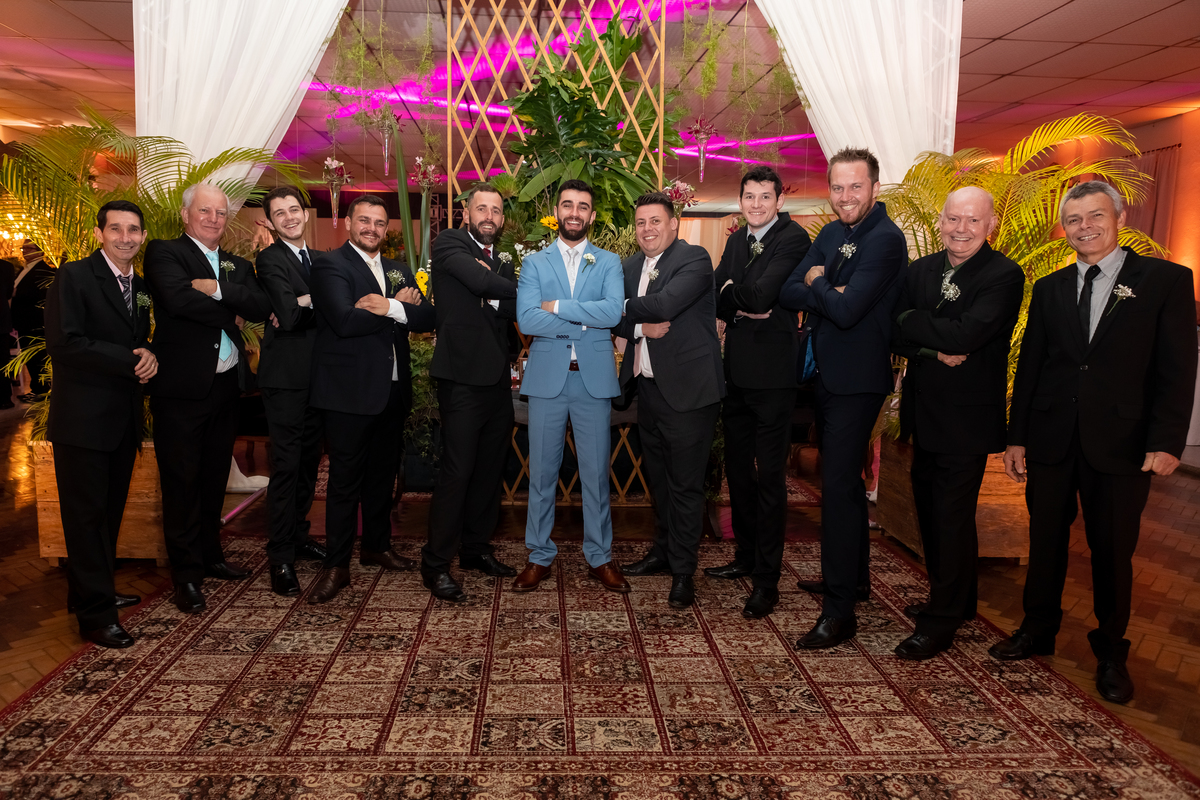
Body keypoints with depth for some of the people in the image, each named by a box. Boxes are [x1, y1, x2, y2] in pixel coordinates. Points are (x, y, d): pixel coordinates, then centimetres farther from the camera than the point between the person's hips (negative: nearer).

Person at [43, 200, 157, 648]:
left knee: (110, 510, 14)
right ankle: (95, 614, 7)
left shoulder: (140, 286, 13)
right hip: (83, 417, -7)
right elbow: (63, 343, -18)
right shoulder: (73, 277, -8)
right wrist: (129, 360, -18)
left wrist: (148, 356, -5)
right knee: (86, 513, 0)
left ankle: (92, 591, 29)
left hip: (124, 418, 7)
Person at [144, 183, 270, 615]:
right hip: (181, 385, -6)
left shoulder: (238, 265, 16)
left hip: (227, 384, 6)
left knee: (214, 476, 15)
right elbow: (177, 298, -20)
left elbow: (260, 307, -2)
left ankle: (209, 555, 29)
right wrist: (230, 312, -9)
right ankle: (186, 574, 9)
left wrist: (217, 288, -15)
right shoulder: (164, 252, -1)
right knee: (182, 479, 1)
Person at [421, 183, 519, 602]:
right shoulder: (449, 244, -1)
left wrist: (491, 293, -12)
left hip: (497, 379, 7)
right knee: (457, 469, -8)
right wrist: (512, 289, -3)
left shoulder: (502, 262, 18)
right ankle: (436, 563, 2)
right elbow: (479, 280, -19)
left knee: (490, 468, 12)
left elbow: (517, 310, 4)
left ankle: (476, 548, 27)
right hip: (463, 375, -7)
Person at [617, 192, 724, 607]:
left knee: (685, 483, 0)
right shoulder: (631, 266, 13)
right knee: (658, 478, 19)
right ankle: (663, 552, 35)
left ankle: (683, 570, 11)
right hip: (648, 387, 8)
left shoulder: (694, 259, -11)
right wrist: (640, 327, -14)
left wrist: (625, 307, -10)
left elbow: (664, 304, -26)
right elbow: (615, 319, 7)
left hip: (687, 389, -7)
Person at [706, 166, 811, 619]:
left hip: (772, 373, -8)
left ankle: (767, 579, 6)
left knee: (769, 475, -3)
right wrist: (744, 308, -11)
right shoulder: (737, 241, 15)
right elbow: (715, 297, 8)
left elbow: (760, 294, -21)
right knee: (737, 467, 16)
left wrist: (731, 291, -2)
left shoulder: (794, 238, -9)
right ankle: (746, 556, 31)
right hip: (737, 371, 8)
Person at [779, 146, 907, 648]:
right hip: (826, 374, 9)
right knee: (842, 478, 19)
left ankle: (839, 611, -2)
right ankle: (854, 577, 36)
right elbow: (788, 293, 3)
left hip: (856, 380, -9)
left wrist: (818, 284, -7)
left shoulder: (885, 240, -15)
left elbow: (847, 310, -25)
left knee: (839, 485, -9)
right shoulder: (831, 235, 11)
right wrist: (826, 291, -14)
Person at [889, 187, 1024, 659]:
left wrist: (911, 320, -13)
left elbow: (966, 335, -25)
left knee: (952, 517, 0)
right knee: (929, 510, 16)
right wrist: (935, 350, -18)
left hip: (967, 417, -6)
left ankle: (941, 622, 13)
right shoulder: (919, 271, 8)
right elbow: (894, 337, -1)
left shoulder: (1004, 276, -11)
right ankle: (955, 599, 35)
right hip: (925, 413, 7)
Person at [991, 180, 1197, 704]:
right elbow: (1029, 367, 10)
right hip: (1051, 439, 3)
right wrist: (1016, 437, 6)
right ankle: (1038, 631, 30)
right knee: (1045, 541, 12)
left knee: (1113, 551, 7)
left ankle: (1111, 654, 25)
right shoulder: (1049, 289, 10)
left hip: (1120, 443, -3)